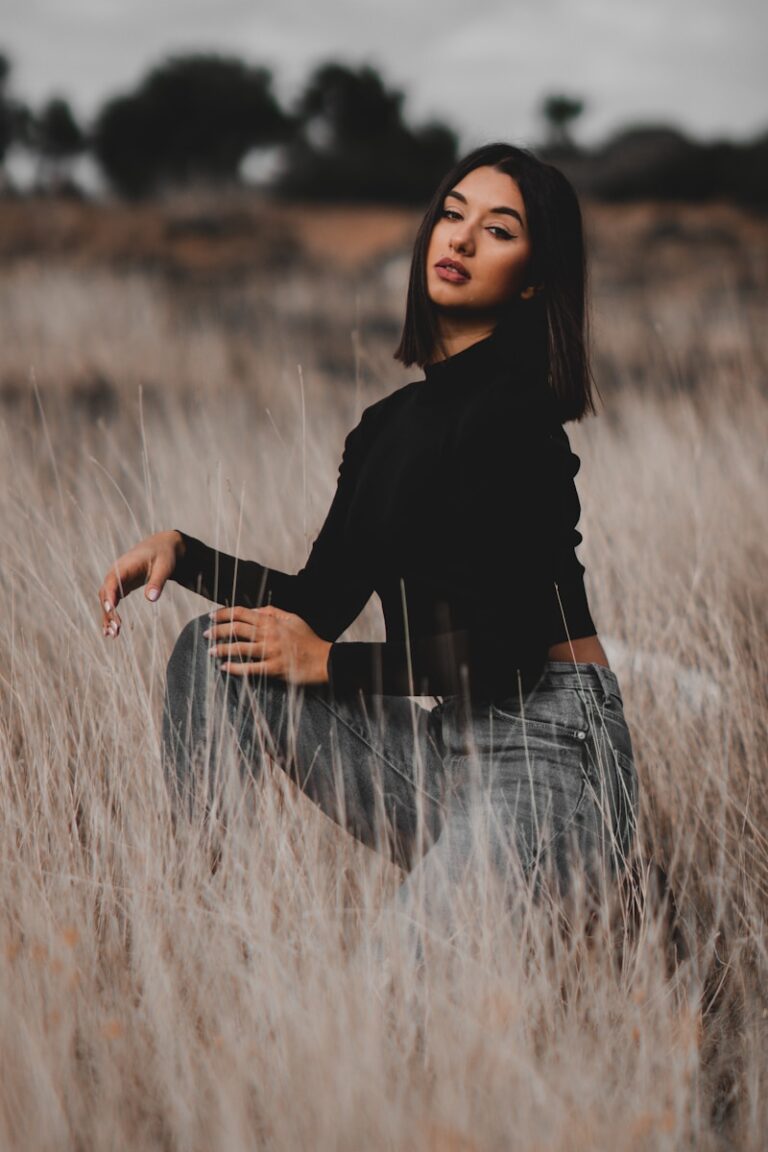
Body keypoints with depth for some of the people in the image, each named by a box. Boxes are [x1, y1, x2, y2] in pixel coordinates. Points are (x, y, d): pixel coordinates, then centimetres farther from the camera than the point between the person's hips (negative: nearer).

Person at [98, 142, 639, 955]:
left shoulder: (514, 411, -14)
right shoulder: (390, 423, 14)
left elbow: (507, 651, -18)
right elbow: (322, 602, 17)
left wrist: (328, 664, -8)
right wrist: (182, 551, 5)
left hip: (549, 750, -9)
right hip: (446, 751, 9)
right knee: (212, 652, 0)